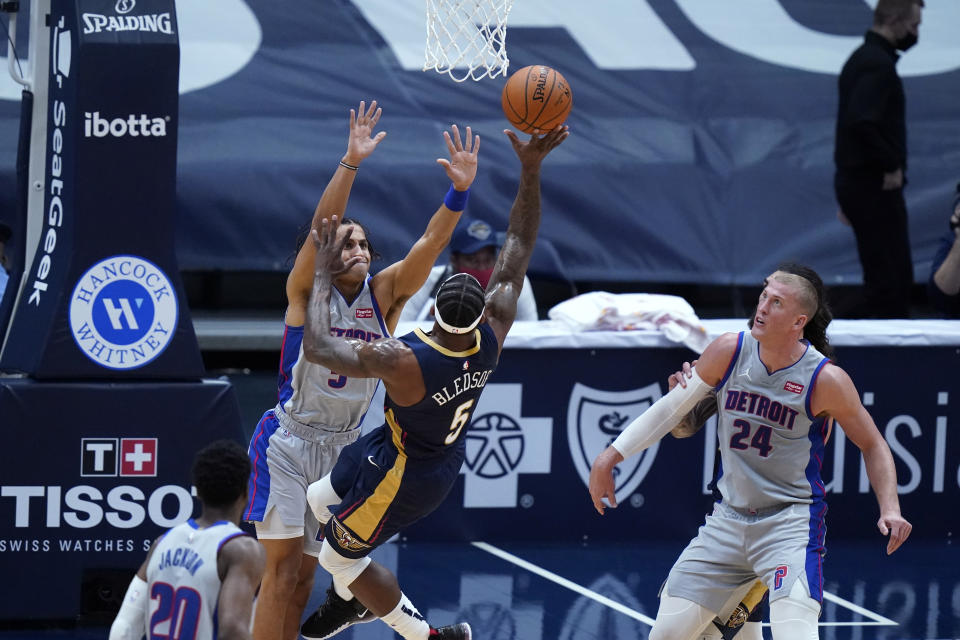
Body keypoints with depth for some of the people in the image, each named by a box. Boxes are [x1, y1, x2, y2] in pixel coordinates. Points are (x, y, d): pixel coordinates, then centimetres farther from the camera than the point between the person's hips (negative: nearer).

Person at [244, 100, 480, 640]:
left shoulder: (385, 295, 3)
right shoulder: (308, 291, -7)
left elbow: (431, 244, -10)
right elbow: (321, 225, -22)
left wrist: (460, 191, -26)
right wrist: (351, 163, -35)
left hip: (342, 448, 5)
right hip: (289, 441, -5)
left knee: (306, 574, 8)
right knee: (283, 569, -10)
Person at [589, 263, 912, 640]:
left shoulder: (826, 380, -14)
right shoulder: (729, 352, -5)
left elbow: (872, 445, -1)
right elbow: (672, 407, 9)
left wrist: (890, 509, -15)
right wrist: (611, 456, 10)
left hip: (791, 523, -5)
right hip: (728, 520, 5)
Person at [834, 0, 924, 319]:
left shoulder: (863, 58, 17)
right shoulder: (878, 64, -16)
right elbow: (862, 123, -31)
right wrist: (892, 166, -19)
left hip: (857, 182, 10)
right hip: (875, 185, -10)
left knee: (885, 278, 13)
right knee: (891, 280, -9)